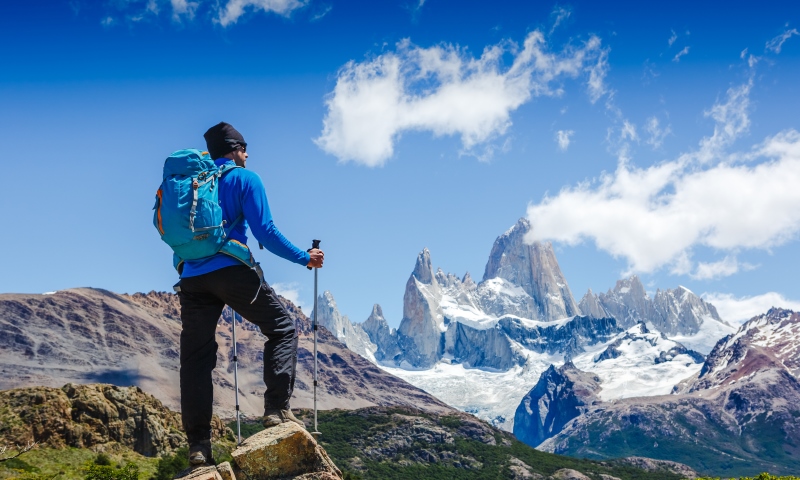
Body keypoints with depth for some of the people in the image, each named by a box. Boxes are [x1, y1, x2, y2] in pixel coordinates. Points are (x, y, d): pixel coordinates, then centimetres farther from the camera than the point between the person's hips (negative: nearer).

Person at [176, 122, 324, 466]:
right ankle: (277, 409, -4)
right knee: (282, 329, 10)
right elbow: (264, 231, -5)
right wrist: (304, 258, 4)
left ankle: (198, 444, 5)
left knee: (195, 358, 7)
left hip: (192, 278, 5)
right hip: (232, 270, -5)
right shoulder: (244, 179, 4)